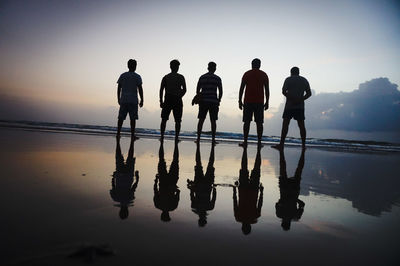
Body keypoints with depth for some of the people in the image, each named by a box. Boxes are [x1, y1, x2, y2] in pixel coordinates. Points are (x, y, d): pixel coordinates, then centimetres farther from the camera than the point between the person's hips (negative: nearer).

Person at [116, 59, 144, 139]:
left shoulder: (122, 75, 8)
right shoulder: (137, 77, -1)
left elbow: (119, 88, 8)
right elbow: (140, 89, -6)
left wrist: (119, 99, 16)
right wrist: (142, 100, -1)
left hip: (123, 100, 3)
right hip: (133, 101, -3)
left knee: (121, 117, 7)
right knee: (133, 118, 1)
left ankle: (118, 133, 7)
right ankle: (132, 134, 1)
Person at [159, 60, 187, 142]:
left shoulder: (165, 77, 7)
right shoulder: (181, 77, 2)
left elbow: (161, 90, 0)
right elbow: (184, 90, -4)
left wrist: (161, 101, 2)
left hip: (167, 100, 1)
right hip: (177, 101, -1)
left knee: (164, 119, 10)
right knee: (178, 121, 6)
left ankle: (162, 136, 6)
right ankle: (176, 137, 1)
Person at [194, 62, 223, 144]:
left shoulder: (202, 77, 8)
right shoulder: (217, 78, 2)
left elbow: (197, 90, 7)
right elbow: (220, 92, 0)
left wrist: (199, 100, 16)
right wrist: (218, 101, 11)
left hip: (203, 101, 2)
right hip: (214, 101, -2)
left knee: (201, 120, 6)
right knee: (213, 121, 3)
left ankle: (198, 138, 4)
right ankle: (213, 139, 2)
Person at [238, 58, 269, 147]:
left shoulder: (247, 74, 6)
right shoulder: (264, 75, 8)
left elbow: (241, 88, 1)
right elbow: (267, 90, 4)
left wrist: (240, 101, 4)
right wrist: (267, 102, 9)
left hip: (248, 102, 0)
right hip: (259, 102, 1)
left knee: (247, 122, 2)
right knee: (259, 123, 3)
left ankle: (245, 141, -2)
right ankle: (259, 142, 1)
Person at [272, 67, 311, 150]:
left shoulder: (288, 79, 2)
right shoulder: (304, 80, 13)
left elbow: (284, 91, -10)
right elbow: (309, 93, 7)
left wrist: (291, 99, -8)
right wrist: (300, 100, -1)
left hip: (289, 105, -4)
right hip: (300, 106, 4)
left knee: (285, 124, -6)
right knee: (301, 125, 7)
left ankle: (281, 144, -10)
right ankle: (303, 145, 10)